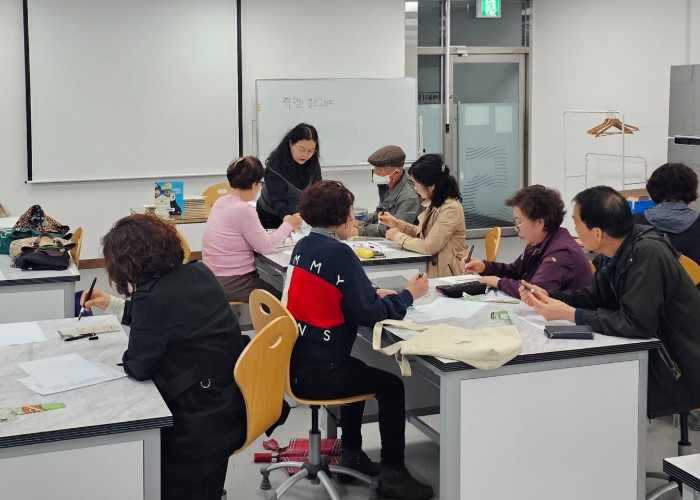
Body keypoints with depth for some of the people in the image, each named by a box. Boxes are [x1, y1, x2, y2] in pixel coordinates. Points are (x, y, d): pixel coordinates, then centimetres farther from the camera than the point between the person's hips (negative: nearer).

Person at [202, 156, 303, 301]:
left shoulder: (221, 202, 7)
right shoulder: (243, 209, -19)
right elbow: (266, 246, -13)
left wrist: (284, 224, 10)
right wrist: (289, 225, -1)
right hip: (232, 283, -9)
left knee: (275, 286, 16)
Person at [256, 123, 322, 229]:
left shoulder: (313, 164, -11)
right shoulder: (275, 165, -25)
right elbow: (276, 199, -31)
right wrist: (286, 218, -49)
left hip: (300, 214, 4)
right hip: (272, 217, -4)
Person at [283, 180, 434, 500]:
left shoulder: (304, 246, 9)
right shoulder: (338, 252, -19)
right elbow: (369, 314, -17)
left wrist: (376, 293, 8)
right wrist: (408, 295, -3)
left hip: (295, 361, 9)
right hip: (314, 373, -9)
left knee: (357, 370, 30)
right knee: (391, 385, 3)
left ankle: (351, 454, 37)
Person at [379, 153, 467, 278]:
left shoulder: (451, 209, -19)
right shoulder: (434, 204, 8)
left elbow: (428, 247, -19)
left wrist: (398, 236, -7)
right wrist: (396, 223, 10)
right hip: (431, 266, 8)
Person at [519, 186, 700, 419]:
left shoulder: (648, 254, -27)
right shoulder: (612, 253, -2)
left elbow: (637, 323, -30)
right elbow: (598, 297, 13)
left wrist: (570, 314, -23)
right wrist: (548, 297, -1)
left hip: (677, 371, -7)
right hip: (649, 350, 7)